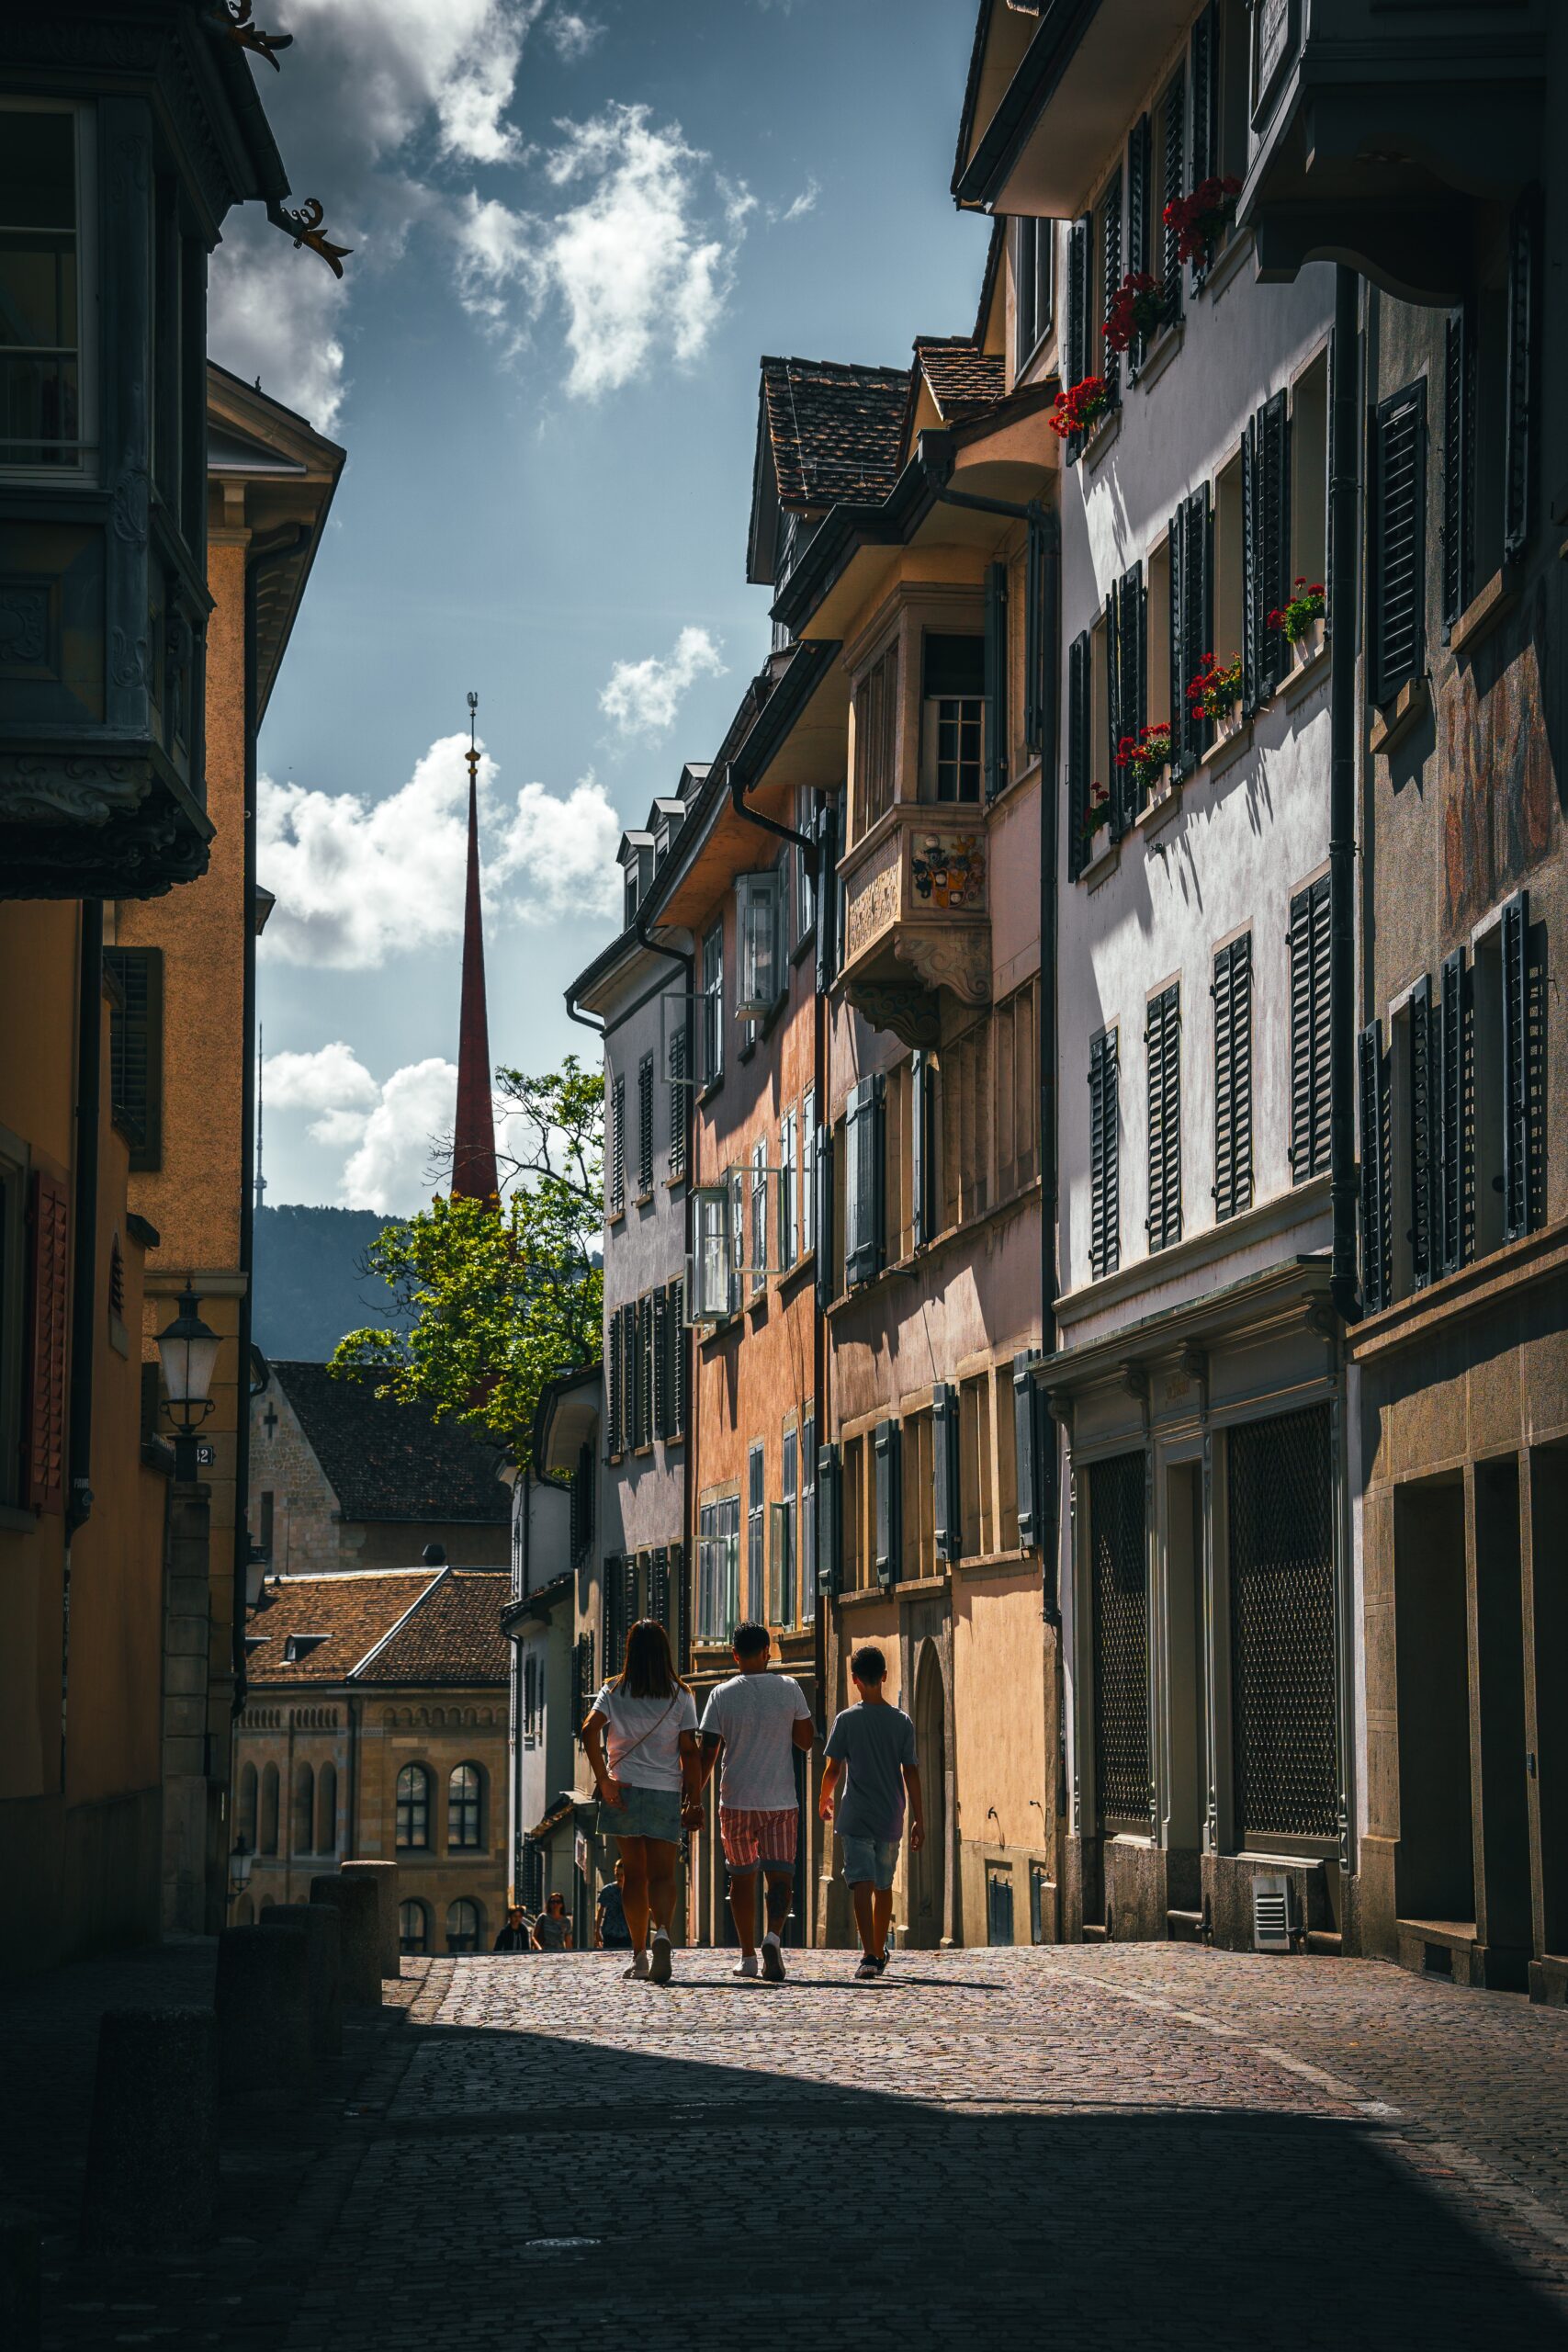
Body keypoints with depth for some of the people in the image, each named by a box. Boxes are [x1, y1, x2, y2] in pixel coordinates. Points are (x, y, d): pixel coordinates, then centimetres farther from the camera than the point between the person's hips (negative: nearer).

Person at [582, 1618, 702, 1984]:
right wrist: (695, 1800, 2)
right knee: (662, 1874, -1)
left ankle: (639, 1954, 14)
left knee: (634, 1872, 11)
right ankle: (661, 1933, -30)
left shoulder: (614, 1692, 3)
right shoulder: (680, 1696, 1)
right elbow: (689, 1751, -2)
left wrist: (604, 1781, -10)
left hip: (624, 1790, 1)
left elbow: (589, 1730, -12)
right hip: (665, 1792, -1)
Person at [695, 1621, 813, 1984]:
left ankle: (747, 1955, 17)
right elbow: (806, 1739, 6)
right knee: (780, 1875, 1)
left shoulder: (723, 1694, -3)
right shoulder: (789, 1688, -2)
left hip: (736, 1802, 0)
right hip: (782, 1802, 0)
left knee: (742, 1878, 13)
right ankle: (773, 1936, -25)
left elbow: (708, 1752, -5)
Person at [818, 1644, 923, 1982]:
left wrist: (824, 1799, 17)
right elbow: (911, 1773, -1)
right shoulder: (902, 1722, 0)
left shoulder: (847, 1720, -6)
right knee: (884, 1886, 17)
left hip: (856, 1818, -3)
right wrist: (919, 1820, 4)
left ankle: (869, 1956, -24)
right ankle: (879, 1953, 29)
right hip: (891, 1818, 3)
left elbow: (833, 1769, -3)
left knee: (862, 1885, -9)